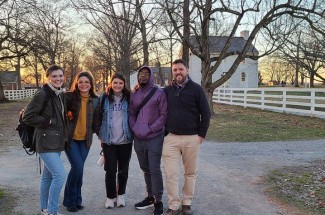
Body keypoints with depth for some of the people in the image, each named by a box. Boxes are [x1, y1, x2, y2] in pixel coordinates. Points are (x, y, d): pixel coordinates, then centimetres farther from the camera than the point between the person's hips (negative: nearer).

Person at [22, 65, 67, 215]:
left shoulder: (61, 95, 10)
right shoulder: (42, 94, -15)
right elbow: (27, 117, -17)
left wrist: (62, 128, 9)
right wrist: (48, 122, -16)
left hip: (57, 141, 8)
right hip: (46, 142, -8)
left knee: (48, 175, 16)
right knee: (60, 175, -13)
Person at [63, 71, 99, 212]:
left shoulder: (95, 100, 4)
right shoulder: (69, 97, -9)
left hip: (85, 139, 4)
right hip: (70, 138, -3)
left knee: (79, 169, 7)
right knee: (77, 167, -11)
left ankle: (76, 199, 22)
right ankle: (70, 200, 8)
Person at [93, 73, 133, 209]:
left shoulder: (129, 98, 0)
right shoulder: (104, 98, 1)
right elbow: (98, 117, 6)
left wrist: (133, 133, 0)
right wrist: (100, 135, 4)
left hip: (125, 140, 0)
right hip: (108, 141, 0)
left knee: (123, 170, 10)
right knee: (110, 170, 1)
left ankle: (120, 195, 28)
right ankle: (110, 196, 19)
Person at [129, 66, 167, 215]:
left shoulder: (159, 93, -4)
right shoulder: (133, 94, 10)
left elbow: (164, 115, -8)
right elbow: (131, 114, 12)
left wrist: (150, 129, -13)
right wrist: (135, 129, -5)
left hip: (154, 138, -5)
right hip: (138, 138, 5)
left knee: (154, 170, -4)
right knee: (145, 169, 14)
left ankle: (158, 201, 8)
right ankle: (150, 197, 27)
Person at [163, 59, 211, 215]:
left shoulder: (196, 89, -1)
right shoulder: (167, 90, 7)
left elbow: (206, 113, 0)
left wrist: (202, 135, -5)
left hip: (191, 138, -1)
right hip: (171, 138, 2)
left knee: (190, 172, 8)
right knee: (171, 173, -2)